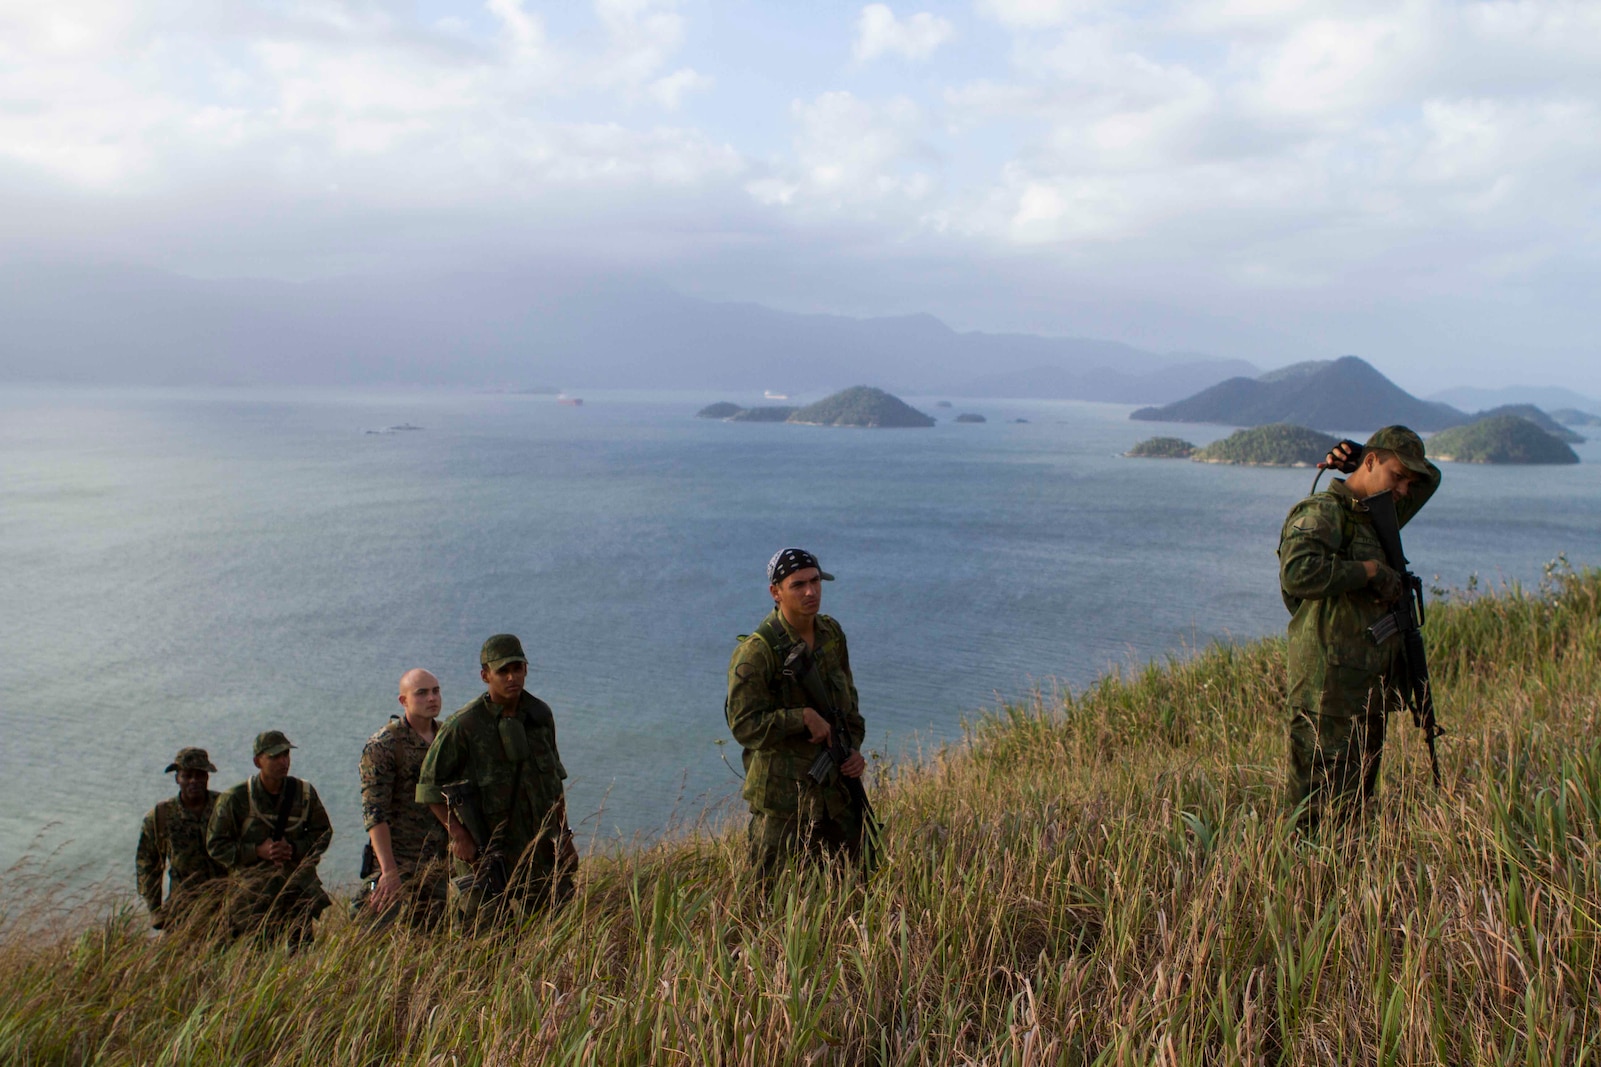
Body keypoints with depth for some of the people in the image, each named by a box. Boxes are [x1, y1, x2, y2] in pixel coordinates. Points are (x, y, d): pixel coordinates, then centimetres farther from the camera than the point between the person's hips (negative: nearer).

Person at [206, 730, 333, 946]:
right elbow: (216, 845, 1)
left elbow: (323, 834, 11)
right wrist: (257, 851, -12)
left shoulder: (305, 793, 4)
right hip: (252, 888, -2)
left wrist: (294, 849, -7)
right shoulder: (236, 799, -3)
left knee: (301, 945, -1)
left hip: (299, 885, 2)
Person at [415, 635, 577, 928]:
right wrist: (458, 835, -12)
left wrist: (564, 836, 13)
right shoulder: (463, 726, -11)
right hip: (487, 858, -4)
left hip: (542, 850, 4)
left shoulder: (541, 715, 4)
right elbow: (430, 785, -4)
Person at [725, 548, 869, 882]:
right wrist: (803, 717, -23)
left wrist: (853, 747, 2)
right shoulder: (757, 651, -18)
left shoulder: (832, 634, 4)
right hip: (783, 795, -6)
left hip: (837, 787, 6)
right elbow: (744, 725, -19)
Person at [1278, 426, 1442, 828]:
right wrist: (1370, 570, -18)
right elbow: (1299, 574, -30)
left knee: (1356, 807, 15)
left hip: (1372, 692, 9)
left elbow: (1431, 477, 32)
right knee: (1322, 814, -5)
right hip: (1329, 697, -9)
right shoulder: (1322, 513, -12)